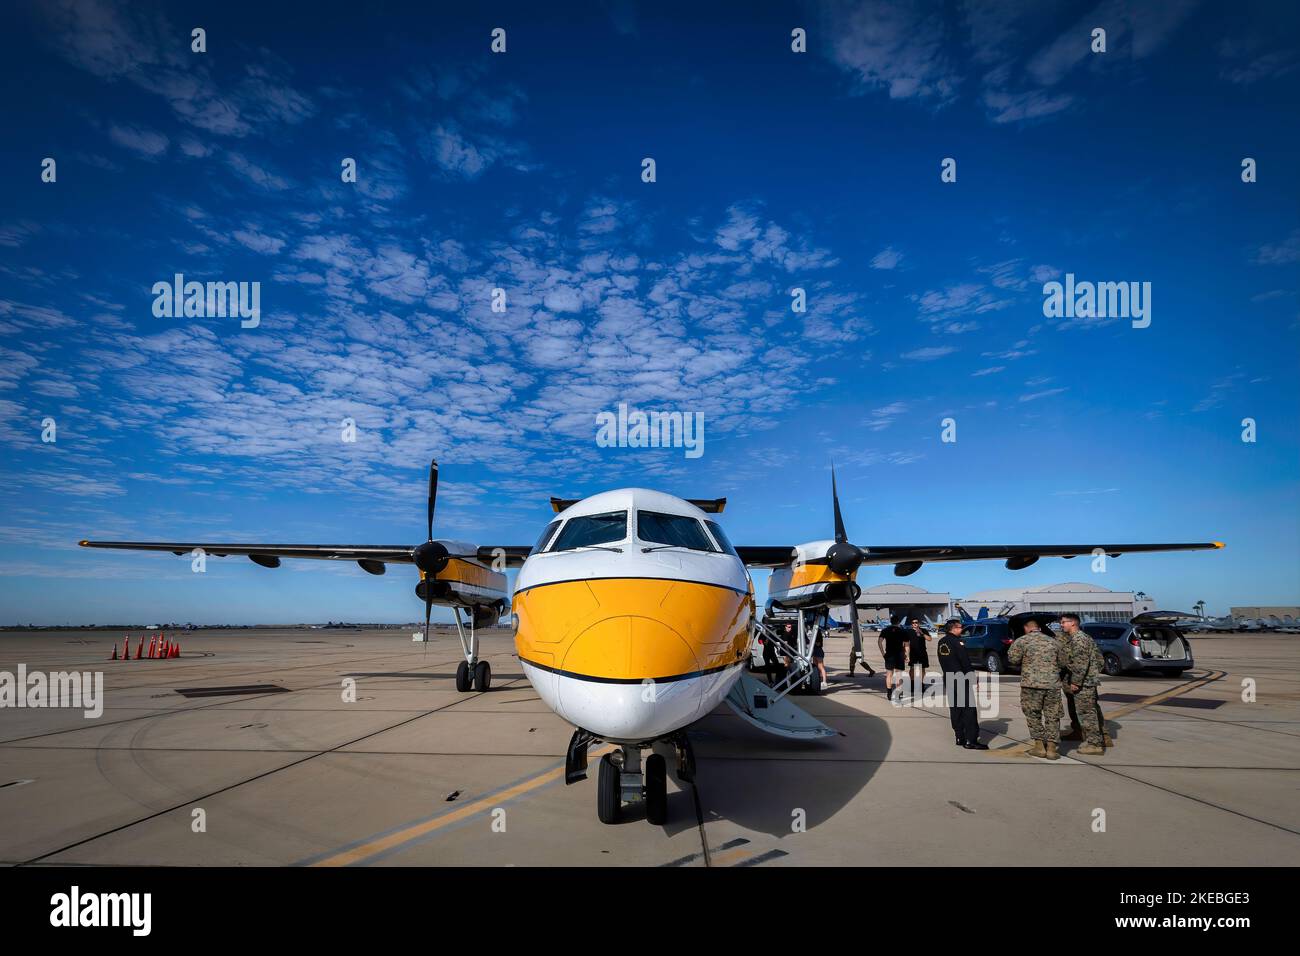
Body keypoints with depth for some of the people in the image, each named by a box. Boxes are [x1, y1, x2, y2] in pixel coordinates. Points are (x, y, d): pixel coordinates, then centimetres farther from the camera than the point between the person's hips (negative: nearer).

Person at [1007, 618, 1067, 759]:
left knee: (1033, 715, 9)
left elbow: (1013, 658, -5)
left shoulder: (1022, 641, 0)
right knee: (1052, 716, 9)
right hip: (1053, 685, 3)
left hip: (1032, 684, -3)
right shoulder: (1054, 642, 11)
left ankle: (1039, 746, 12)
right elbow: (1063, 663, 15)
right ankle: (1051, 749, 9)